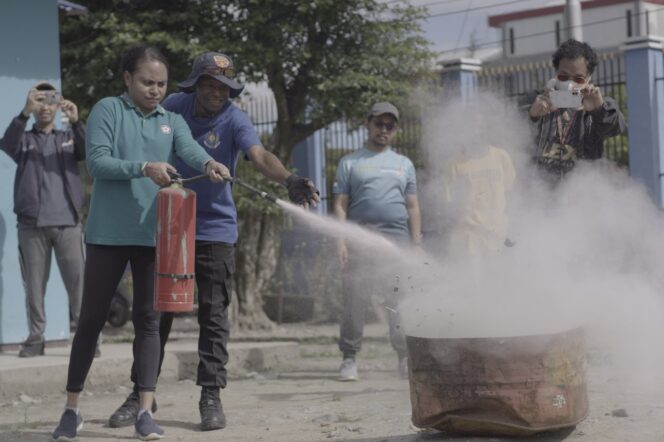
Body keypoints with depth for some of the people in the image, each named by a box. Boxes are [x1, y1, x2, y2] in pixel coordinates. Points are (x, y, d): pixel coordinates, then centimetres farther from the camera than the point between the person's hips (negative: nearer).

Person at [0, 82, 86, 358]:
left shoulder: (69, 137, 17)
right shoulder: (24, 139, 14)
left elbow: (90, 152, -2)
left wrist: (77, 122, -18)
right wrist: (24, 113, -24)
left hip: (67, 221, 0)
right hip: (32, 223, 0)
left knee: (78, 281, -5)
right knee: (34, 284, 0)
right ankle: (36, 337, 5)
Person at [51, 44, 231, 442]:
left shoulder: (172, 120, 10)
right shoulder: (107, 110, 0)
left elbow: (189, 148, -11)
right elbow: (97, 162, -11)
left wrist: (209, 163, -34)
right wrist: (144, 168, -26)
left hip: (153, 234, 3)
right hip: (108, 233, -3)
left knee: (149, 320, 3)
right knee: (92, 319, 4)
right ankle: (72, 409, 15)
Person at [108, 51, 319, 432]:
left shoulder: (234, 119, -14)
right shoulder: (173, 107, -3)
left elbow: (260, 155, -33)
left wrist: (289, 180, -52)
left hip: (215, 229, -3)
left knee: (214, 315, 0)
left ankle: (211, 397, 8)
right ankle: (141, 393, 16)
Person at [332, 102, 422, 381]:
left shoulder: (404, 164, 20)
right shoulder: (350, 163, 13)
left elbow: (413, 207, 17)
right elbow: (340, 205, 7)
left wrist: (416, 244, 8)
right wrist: (340, 240, -5)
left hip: (397, 241, 2)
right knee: (355, 301, -4)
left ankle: (406, 358, 4)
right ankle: (349, 359, 2)